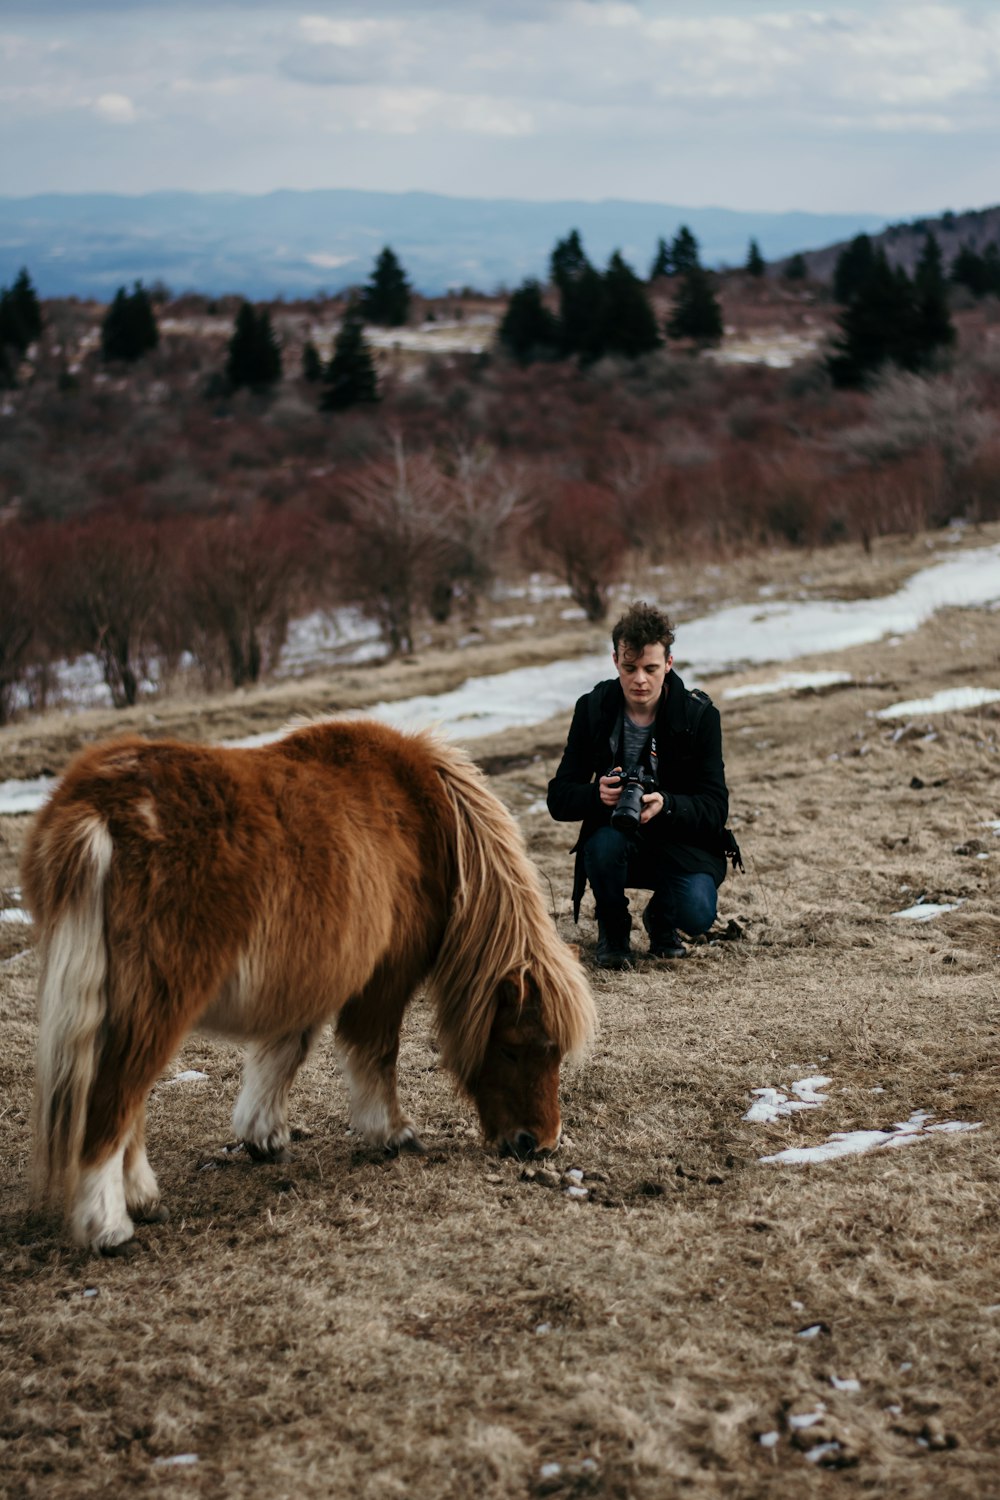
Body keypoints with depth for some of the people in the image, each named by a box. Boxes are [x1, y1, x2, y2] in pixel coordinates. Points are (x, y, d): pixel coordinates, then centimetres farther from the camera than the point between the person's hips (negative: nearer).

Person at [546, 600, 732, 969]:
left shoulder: (700, 714, -11)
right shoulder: (593, 709, -7)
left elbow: (716, 808, -14)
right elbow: (558, 799, -8)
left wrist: (666, 804, -36)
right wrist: (598, 795, -32)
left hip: (682, 843, 0)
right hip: (620, 839, 1)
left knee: (697, 914, -29)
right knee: (603, 844, -35)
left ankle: (661, 919, 11)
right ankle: (613, 928, -2)